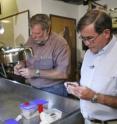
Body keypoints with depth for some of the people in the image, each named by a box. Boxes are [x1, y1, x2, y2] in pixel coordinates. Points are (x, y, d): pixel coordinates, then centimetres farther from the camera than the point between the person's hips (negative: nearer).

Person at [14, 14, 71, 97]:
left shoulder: (60, 43, -19)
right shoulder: (31, 39, 1)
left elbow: (63, 73, -25)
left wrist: (36, 72, -23)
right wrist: (21, 64, -7)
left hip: (53, 91, -5)